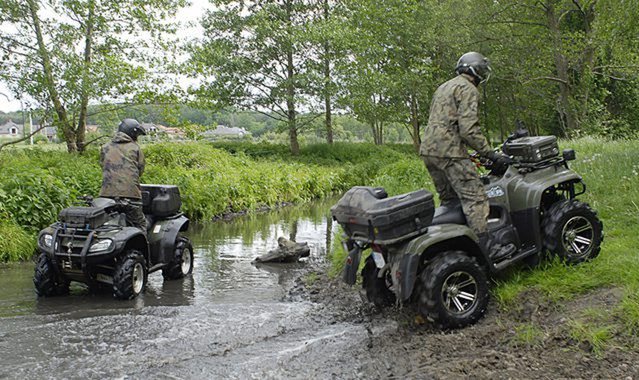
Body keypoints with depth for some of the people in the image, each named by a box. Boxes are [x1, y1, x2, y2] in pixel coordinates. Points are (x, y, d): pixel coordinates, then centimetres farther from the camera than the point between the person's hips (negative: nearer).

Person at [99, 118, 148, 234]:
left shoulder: (105, 148, 15)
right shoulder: (135, 148, 6)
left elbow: (102, 165, 16)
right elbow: (140, 169, 9)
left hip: (107, 194, 3)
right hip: (130, 193, -3)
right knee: (140, 226, 6)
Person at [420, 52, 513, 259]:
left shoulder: (443, 88, 25)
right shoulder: (468, 89, -5)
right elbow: (469, 128, -16)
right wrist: (491, 154, -13)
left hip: (428, 150, 9)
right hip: (449, 151, -9)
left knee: (448, 199, 17)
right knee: (475, 197, -10)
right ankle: (483, 244, -15)